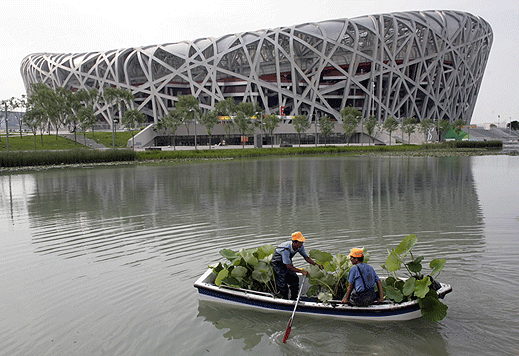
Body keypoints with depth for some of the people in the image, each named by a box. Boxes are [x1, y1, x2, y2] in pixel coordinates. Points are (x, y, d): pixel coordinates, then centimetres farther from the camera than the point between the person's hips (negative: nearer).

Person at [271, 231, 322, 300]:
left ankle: (293, 299, 16)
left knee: (295, 279, 2)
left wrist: (316, 264, -20)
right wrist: (302, 271, -38)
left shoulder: (300, 247, -19)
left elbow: (306, 257, -5)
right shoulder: (285, 249, -40)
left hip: (288, 263, 7)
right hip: (277, 263, -7)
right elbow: (288, 267, -36)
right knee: (283, 284, -9)